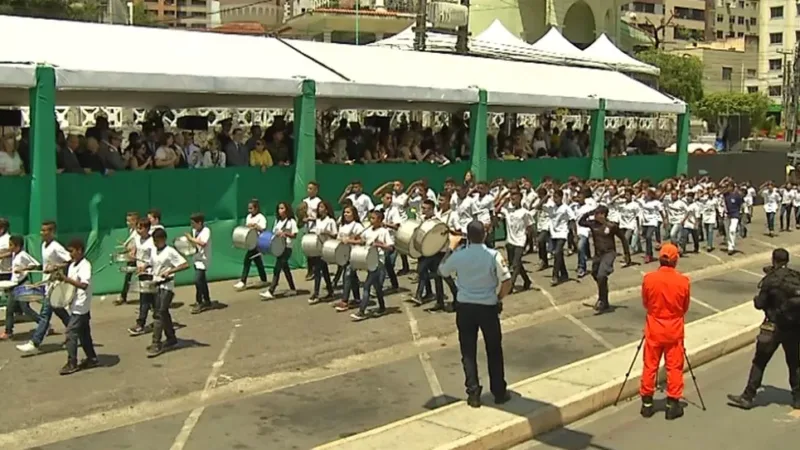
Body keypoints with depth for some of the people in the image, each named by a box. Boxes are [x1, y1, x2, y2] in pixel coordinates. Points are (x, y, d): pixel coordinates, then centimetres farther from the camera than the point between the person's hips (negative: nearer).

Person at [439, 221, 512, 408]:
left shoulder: (458, 256, -8)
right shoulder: (494, 255, -12)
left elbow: (442, 271, 10)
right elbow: (507, 282, -13)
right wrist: (499, 298, 4)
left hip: (465, 307, 1)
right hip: (488, 307, -1)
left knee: (468, 352, 10)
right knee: (494, 351, 13)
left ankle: (473, 394, 10)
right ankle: (499, 392, 21)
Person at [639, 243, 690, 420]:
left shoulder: (649, 278, -11)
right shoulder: (683, 281, -12)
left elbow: (645, 303, 3)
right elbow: (685, 307, 1)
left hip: (654, 329, 1)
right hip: (674, 330, -1)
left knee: (650, 366, 10)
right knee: (674, 367, 8)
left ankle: (647, 403, 15)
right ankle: (673, 404, 12)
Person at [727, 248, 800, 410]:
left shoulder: (770, 280, -11)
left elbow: (760, 304, -10)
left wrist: (757, 299, 13)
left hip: (775, 326, -4)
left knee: (759, 362, 2)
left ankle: (748, 397, 4)